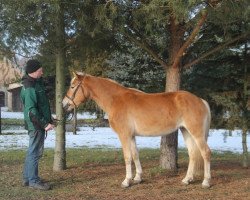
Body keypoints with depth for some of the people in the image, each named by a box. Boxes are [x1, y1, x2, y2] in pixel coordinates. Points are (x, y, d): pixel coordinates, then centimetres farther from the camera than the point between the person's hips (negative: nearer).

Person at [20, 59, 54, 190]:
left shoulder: (35, 83, 13)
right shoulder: (30, 88, -19)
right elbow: (31, 110, -24)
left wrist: (48, 119, 15)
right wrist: (45, 124, -23)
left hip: (38, 124, 10)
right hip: (36, 125, -10)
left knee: (33, 151, 16)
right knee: (35, 151, -4)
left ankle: (27, 178, 26)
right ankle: (33, 181, 3)